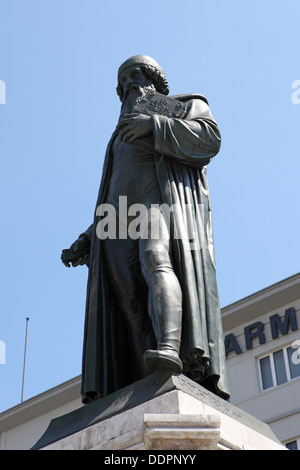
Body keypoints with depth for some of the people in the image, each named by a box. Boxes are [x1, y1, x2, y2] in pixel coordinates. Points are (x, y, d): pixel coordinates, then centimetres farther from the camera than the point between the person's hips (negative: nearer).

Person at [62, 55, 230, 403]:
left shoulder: (187, 105, 24)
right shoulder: (122, 145, 39)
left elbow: (210, 138, 1)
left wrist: (153, 125, -12)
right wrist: (88, 241, 18)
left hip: (167, 196, -5)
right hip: (125, 212, 5)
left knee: (156, 260, -35)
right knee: (131, 299, -17)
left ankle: (171, 350, -54)